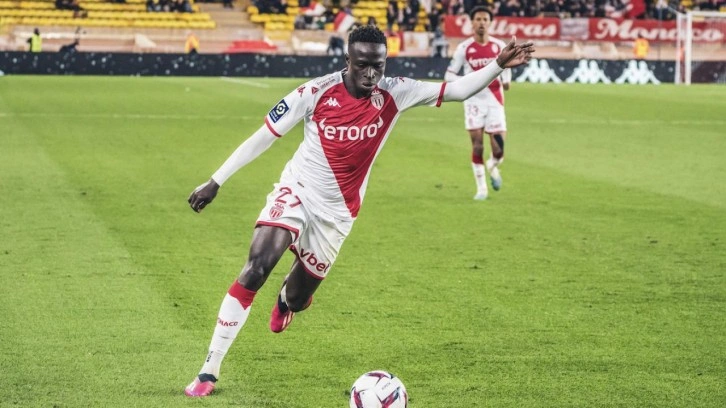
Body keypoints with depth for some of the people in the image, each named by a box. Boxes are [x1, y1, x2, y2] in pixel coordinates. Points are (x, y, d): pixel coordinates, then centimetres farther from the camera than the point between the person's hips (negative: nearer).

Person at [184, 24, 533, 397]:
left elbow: (456, 90, -9)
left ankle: (286, 298, 55)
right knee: (256, 268, -24)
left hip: (336, 213, 3)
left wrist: (498, 65, -23)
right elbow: (263, 136, -10)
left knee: (297, 300, 11)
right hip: (296, 192, -3)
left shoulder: (394, 94, -12)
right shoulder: (316, 92, -18)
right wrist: (216, 181, -8)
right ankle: (209, 371, -18)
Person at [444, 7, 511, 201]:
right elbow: (449, 75, 0)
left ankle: (493, 167, 31)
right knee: (477, 144, -6)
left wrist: (506, 80, -2)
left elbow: (506, 65, 20)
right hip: (474, 99, -1)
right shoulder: (464, 48, -4)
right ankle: (481, 187, 7)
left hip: (494, 100, 1)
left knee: (499, 148, -5)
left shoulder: (499, 46, 2)